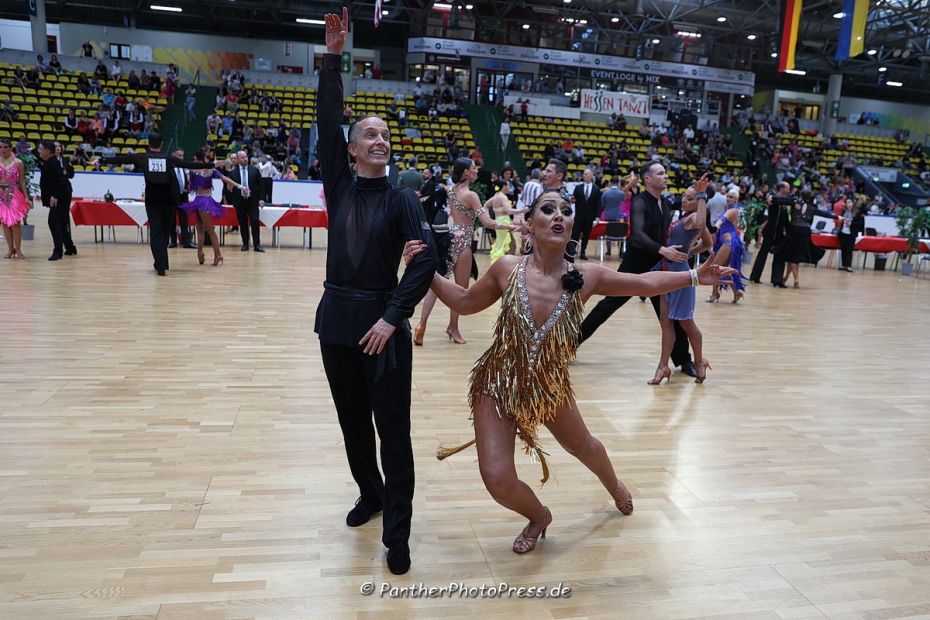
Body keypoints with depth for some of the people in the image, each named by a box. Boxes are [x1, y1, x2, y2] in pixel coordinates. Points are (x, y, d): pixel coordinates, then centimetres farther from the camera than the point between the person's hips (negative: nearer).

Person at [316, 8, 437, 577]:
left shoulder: (402, 199, -3)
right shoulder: (340, 185, 5)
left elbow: (427, 259, -13)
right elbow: (327, 124, -3)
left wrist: (393, 317, -20)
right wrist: (333, 57, -6)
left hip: (382, 322, -4)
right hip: (336, 317, 4)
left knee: (393, 429, 1)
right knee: (353, 422, 17)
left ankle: (398, 536, 11)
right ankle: (370, 494, 40)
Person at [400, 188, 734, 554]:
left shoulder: (587, 277, -12)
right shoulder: (507, 269, -15)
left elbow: (645, 283, 0)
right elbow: (465, 302, -1)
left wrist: (695, 276, -3)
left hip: (550, 384, 2)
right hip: (498, 384, -1)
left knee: (582, 445, 25)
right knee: (498, 480, -9)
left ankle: (615, 487, 64)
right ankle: (538, 516, 30)